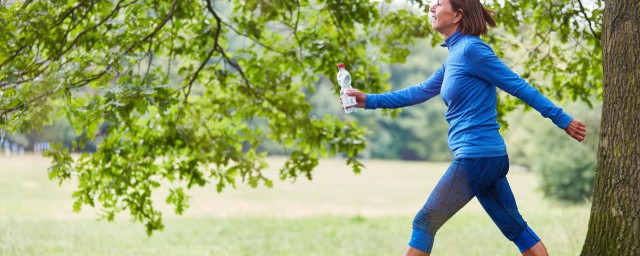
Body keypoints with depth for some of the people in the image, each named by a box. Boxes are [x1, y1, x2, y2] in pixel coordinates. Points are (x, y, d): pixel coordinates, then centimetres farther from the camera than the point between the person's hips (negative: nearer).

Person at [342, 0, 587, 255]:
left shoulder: (471, 49, -13)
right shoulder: (454, 55, 15)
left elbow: (518, 86, -11)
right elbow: (421, 92, 22)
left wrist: (562, 119, -9)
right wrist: (369, 100, 19)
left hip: (475, 157, -9)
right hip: (493, 157, 9)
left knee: (424, 225, 0)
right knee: (516, 228, 12)